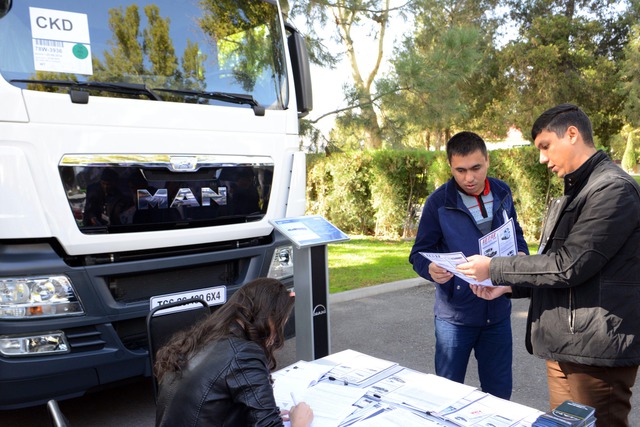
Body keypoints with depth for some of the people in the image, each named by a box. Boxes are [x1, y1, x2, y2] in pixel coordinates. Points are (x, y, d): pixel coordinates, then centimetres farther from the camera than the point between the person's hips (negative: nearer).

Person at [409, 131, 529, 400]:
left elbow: (516, 235, 17)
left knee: (499, 393, 18)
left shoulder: (502, 194, 2)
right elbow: (419, 253, -8)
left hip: (498, 312, 4)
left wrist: (521, 255, -5)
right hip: (455, 315, -3)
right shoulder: (439, 201, -11)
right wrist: (431, 269, -30)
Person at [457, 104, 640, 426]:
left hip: (594, 351, -9)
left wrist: (494, 268, -12)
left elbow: (568, 266, -19)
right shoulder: (575, 192, 17)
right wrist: (507, 286, 8)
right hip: (563, 346, 9)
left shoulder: (613, 189, -14)